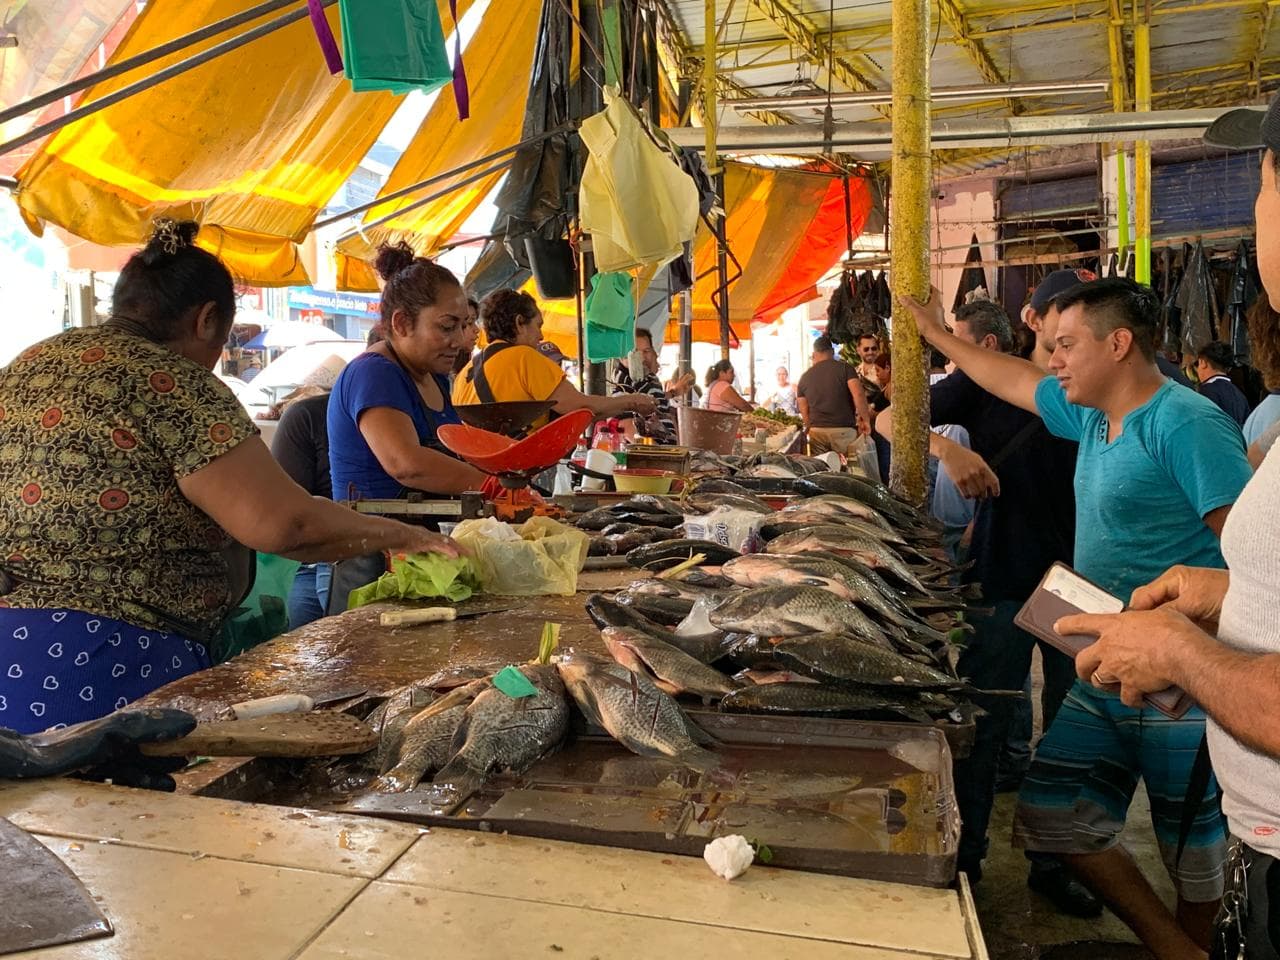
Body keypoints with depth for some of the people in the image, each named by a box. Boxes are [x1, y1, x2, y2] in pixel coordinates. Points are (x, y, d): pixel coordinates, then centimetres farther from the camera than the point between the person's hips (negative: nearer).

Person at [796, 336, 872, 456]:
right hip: (844, 430, -3)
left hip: (816, 432, 3)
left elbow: (804, 411, 11)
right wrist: (866, 420, -3)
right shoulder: (845, 368, 0)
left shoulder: (804, 377, 9)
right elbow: (858, 394, -11)